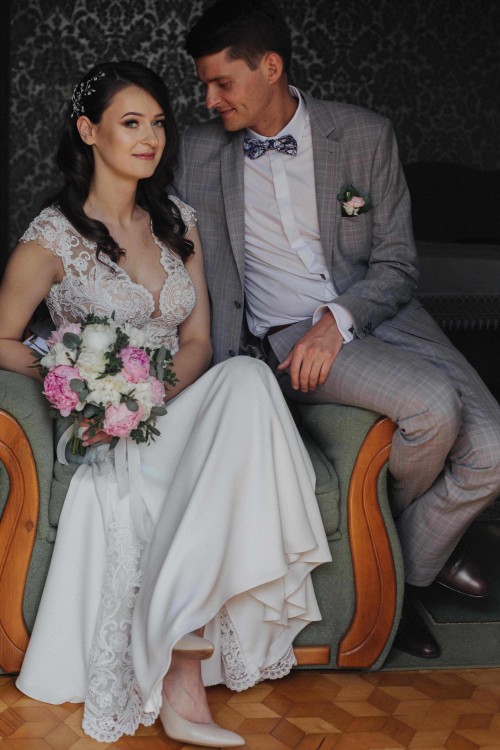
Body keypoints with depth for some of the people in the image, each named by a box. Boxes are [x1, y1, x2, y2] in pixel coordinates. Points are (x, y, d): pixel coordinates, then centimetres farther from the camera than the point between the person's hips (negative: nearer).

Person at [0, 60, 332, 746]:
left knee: (246, 377, -31)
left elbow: (196, 343, 8)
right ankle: (183, 686, -30)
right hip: (107, 438, -4)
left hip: (174, 411, 5)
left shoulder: (178, 222, 12)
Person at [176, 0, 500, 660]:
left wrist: (336, 319, -18)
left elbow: (396, 266, 2)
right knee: (432, 406, -29)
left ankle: (404, 570, 13)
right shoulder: (199, 152, 6)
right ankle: (413, 543, 6)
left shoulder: (366, 136, 2)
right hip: (284, 335, -2)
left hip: (378, 313, 2)